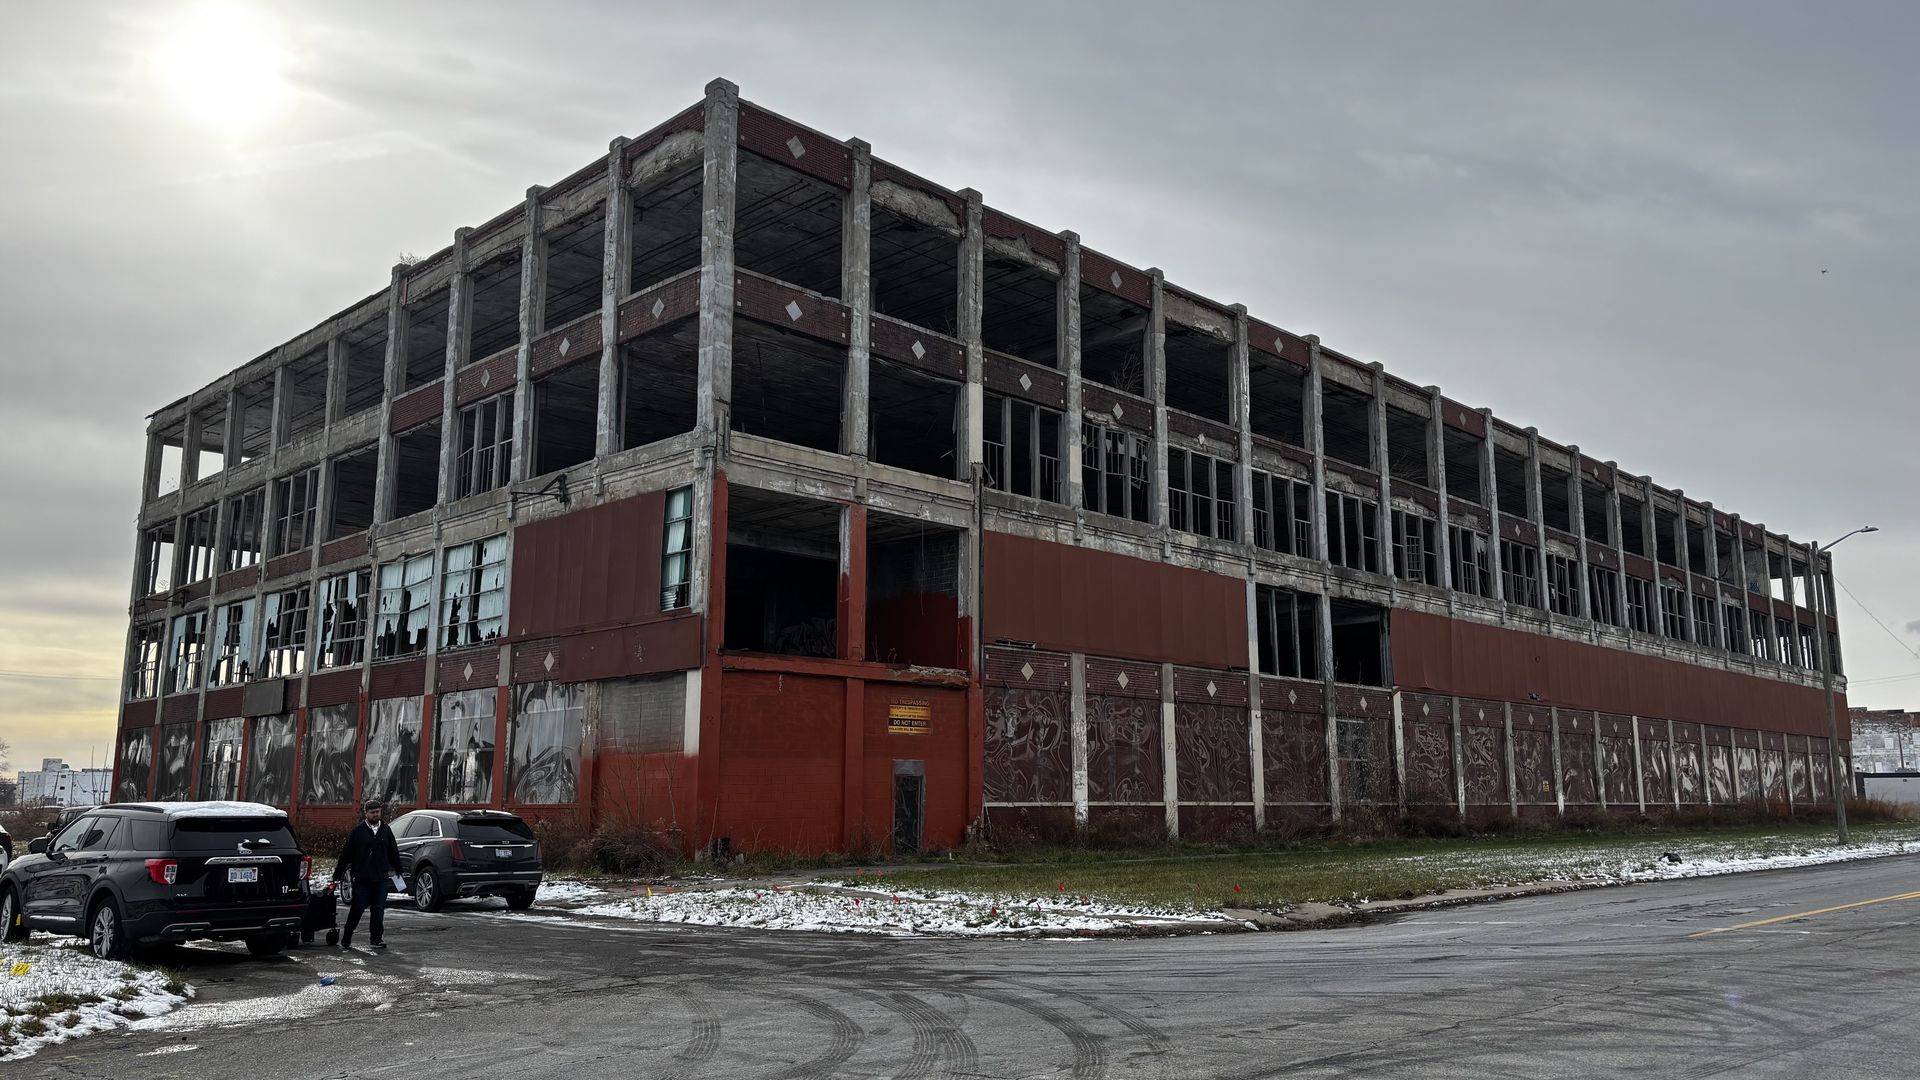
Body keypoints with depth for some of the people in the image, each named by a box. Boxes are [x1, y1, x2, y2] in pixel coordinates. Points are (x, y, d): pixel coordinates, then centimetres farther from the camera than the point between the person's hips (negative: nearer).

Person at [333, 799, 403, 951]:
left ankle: (377, 939, 11)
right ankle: (346, 939, 11)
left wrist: (398, 870, 21)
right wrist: (338, 874, 1)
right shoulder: (357, 831, -1)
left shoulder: (386, 831, 10)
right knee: (357, 909, -1)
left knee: (379, 910, 4)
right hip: (362, 879, -3)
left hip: (381, 878, 3)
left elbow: (393, 852, 19)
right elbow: (346, 853, 1)